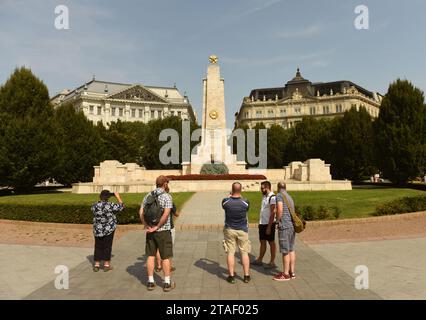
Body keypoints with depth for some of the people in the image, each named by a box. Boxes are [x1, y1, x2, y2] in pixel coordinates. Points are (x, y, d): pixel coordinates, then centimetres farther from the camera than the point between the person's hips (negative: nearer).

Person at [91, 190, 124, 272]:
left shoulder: (94, 206, -4)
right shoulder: (110, 205, -16)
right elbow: (121, 207, -6)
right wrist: (118, 197, 3)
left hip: (97, 229, 3)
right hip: (109, 229, -3)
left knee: (98, 247, 13)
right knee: (107, 246, 7)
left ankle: (96, 265, 18)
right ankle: (106, 265, 14)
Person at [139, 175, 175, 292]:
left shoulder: (148, 196, 6)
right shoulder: (167, 196, -10)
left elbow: (141, 212, 1)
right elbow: (166, 213, -22)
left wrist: (147, 226, -4)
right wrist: (157, 226, -16)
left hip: (150, 231, 5)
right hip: (163, 231, -5)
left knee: (151, 256, 12)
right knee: (165, 257, 4)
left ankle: (151, 282, 19)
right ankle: (167, 283, 12)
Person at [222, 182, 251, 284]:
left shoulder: (225, 201, -14)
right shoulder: (245, 202, -14)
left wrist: (230, 196, 26)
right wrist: (240, 196, 18)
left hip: (229, 230, 0)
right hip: (242, 230, 0)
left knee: (230, 253, 7)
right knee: (244, 253, 10)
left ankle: (231, 276, 12)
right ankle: (246, 276, 18)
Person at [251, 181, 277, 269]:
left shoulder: (272, 197, -16)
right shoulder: (264, 196, 12)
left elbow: (272, 213, -19)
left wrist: (269, 227, -19)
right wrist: (260, 223, 16)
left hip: (269, 224, -8)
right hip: (262, 223, 8)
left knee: (271, 242, 3)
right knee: (262, 242, 15)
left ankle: (272, 262, 13)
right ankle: (259, 260, 25)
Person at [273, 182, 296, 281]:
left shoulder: (279, 195, -6)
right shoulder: (289, 197, 19)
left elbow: (280, 210, -19)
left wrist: (278, 221, -5)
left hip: (284, 226, -8)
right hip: (292, 225, 8)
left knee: (285, 251, -1)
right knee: (291, 250, 14)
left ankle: (285, 274, 7)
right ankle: (292, 272, 21)